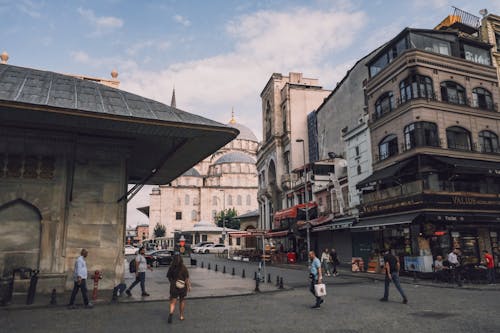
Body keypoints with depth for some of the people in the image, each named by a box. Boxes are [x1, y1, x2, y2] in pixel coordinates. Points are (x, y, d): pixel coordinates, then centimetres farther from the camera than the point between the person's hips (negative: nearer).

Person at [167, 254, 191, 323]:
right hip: (182, 287, -1)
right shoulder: (183, 268, -14)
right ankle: (182, 316, 26)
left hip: (173, 287, 1)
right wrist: (189, 286, 1)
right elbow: (187, 279, -11)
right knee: (182, 301, 18)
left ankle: (171, 313, -23)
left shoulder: (171, 268, -7)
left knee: (173, 302, 4)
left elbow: (169, 277, 1)